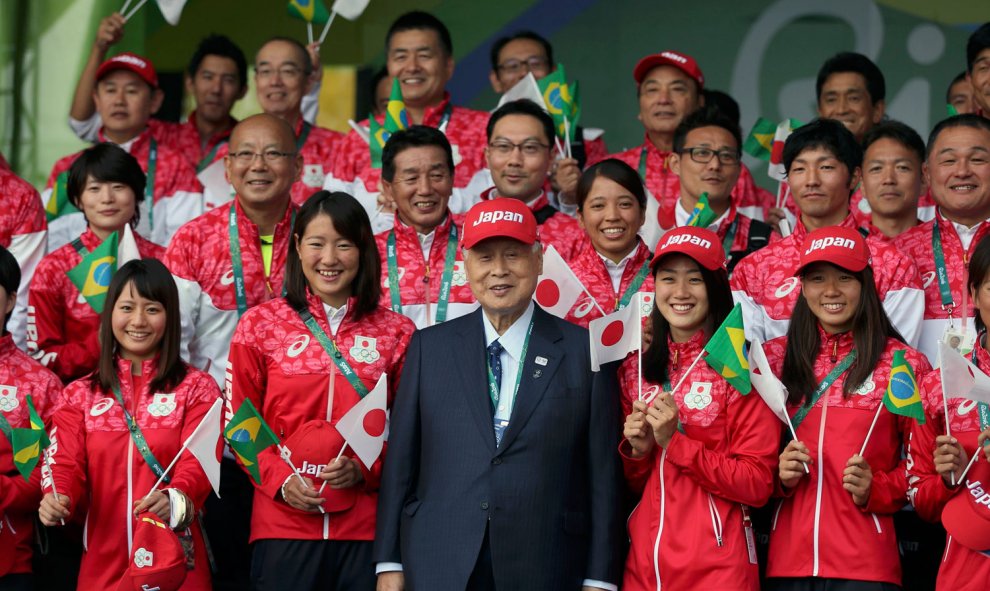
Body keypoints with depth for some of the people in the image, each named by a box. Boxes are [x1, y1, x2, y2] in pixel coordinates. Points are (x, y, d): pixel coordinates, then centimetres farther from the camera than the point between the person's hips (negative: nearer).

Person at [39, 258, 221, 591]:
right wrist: (58, 500, -23)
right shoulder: (79, 396, 10)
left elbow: (197, 463, -10)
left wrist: (174, 501, -31)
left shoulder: (197, 389, 3)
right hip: (102, 562, 2)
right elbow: (67, 464, 0)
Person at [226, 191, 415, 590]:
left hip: (367, 525, 1)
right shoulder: (260, 325, 5)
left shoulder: (397, 333, 7)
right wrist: (279, 480, -9)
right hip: (284, 524, -1)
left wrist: (363, 470, -9)